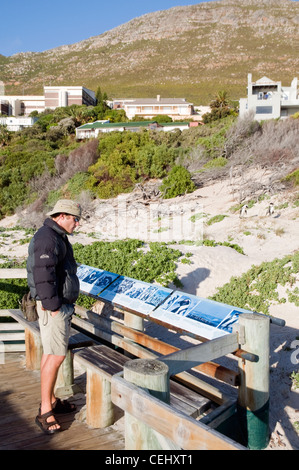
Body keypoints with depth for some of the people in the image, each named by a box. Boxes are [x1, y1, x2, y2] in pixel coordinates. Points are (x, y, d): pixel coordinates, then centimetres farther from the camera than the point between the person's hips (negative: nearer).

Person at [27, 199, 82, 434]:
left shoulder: (58, 237, 17)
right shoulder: (47, 238, -18)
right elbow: (43, 275, -25)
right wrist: (53, 305, -23)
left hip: (62, 305, 11)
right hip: (54, 307, -11)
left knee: (51, 353, 16)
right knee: (57, 355, -8)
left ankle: (51, 400, 26)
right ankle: (45, 412, 1)